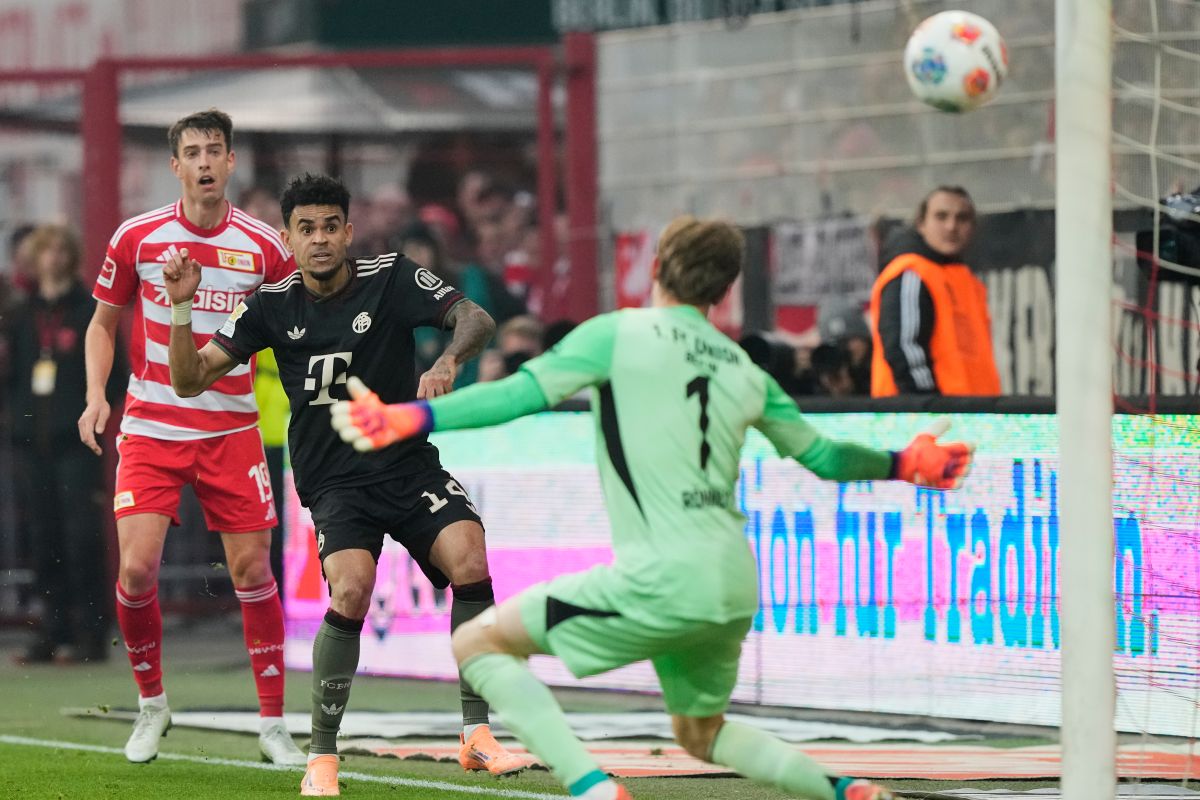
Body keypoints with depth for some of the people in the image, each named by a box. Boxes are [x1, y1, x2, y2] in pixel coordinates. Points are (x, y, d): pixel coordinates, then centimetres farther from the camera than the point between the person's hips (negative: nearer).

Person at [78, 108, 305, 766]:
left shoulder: (264, 247, -2)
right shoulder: (137, 237, -2)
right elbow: (103, 323, 9)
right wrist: (96, 396, -5)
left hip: (231, 430, 0)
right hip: (150, 430, 0)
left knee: (252, 570, -3)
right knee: (137, 567, -12)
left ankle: (273, 724, 8)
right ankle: (151, 705, 11)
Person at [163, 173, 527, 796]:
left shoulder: (392, 278, -4)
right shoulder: (272, 306, 0)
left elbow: (475, 319, -16)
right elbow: (190, 380, 1)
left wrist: (448, 361, -37)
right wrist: (182, 307, -15)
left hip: (411, 464, 1)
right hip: (335, 482, -1)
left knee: (471, 562, -24)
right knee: (352, 589, -27)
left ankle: (476, 736, -11)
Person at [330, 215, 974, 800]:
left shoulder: (620, 334, -1)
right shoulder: (744, 371, 15)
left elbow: (521, 394, -12)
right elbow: (821, 456, 24)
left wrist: (409, 418, -14)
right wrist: (900, 465, 42)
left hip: (663, 580, -7)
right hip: (736, 587, 7)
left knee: (478, 643, -2)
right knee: (701, 733, 30)